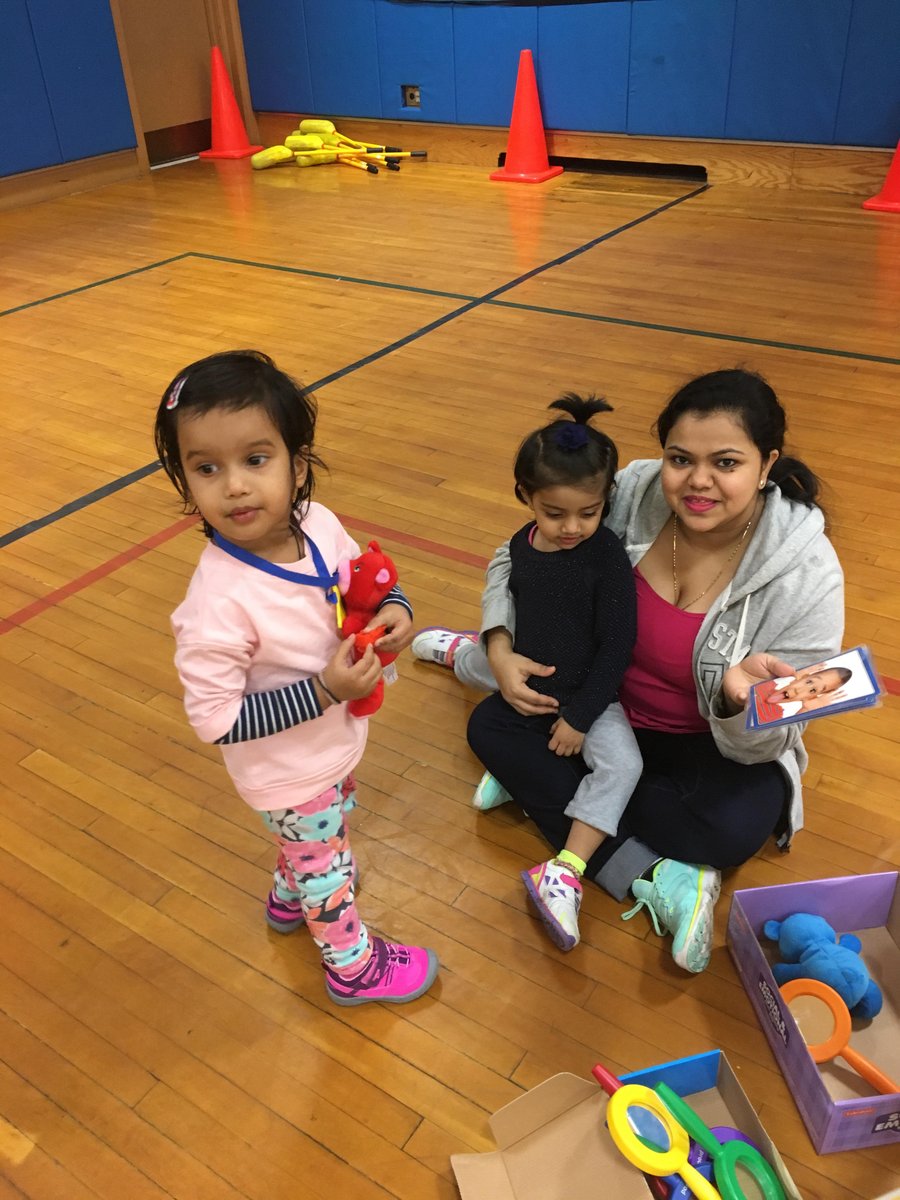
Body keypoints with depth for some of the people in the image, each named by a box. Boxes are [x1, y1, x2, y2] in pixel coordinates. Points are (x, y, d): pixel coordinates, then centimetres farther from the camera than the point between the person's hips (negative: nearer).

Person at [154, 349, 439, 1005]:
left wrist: (396, 611, -22)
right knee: (327, 866, 21)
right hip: (290, 775, -6)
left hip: (335, 742, 7)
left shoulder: (319, 524, -20)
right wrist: (325, 691, -33)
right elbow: (216, 721, -30)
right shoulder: (218, 606, -38)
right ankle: (353, 966, 50)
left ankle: (290, 899, 67)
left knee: (316, 837, 35)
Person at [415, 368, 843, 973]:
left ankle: (546, 782, -13)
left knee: (736, 828, -33)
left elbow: (762, 745, -20)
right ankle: (659, 880, -20)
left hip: (718, 745, -4)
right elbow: (518, 561, -3)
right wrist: (500, 649, -19)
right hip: (604, 704, 4)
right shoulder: (633, 492, -18)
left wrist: (741, 700, -43)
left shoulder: (807, 575, -24)